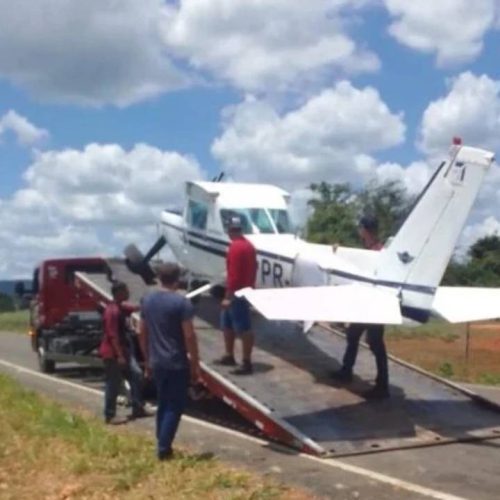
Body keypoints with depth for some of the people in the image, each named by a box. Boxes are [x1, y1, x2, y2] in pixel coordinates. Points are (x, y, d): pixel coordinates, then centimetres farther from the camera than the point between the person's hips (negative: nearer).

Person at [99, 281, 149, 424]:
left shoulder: (120, 308, 8)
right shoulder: (112, 311, -21)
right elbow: (112, 336, -24)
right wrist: (119, 355, -25)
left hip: (122, 350, 10)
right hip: (112, 353, -10)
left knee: (136, 375, 11)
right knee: (113, 384, -2)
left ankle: (138, 408, 17)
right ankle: (110, 416, 8)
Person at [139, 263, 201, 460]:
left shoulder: (147, 300, 6)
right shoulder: (181, 302, -14)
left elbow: (142, 332, 11)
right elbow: (189, 336, -15)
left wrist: (147, 360, 20)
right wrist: (195, 364, -8)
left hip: (156, 363, 6)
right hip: (177, 363, -6)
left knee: (163, 404, 17)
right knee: (175, 406, 2)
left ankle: (162, 446, 21)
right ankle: (163, 449, 0)